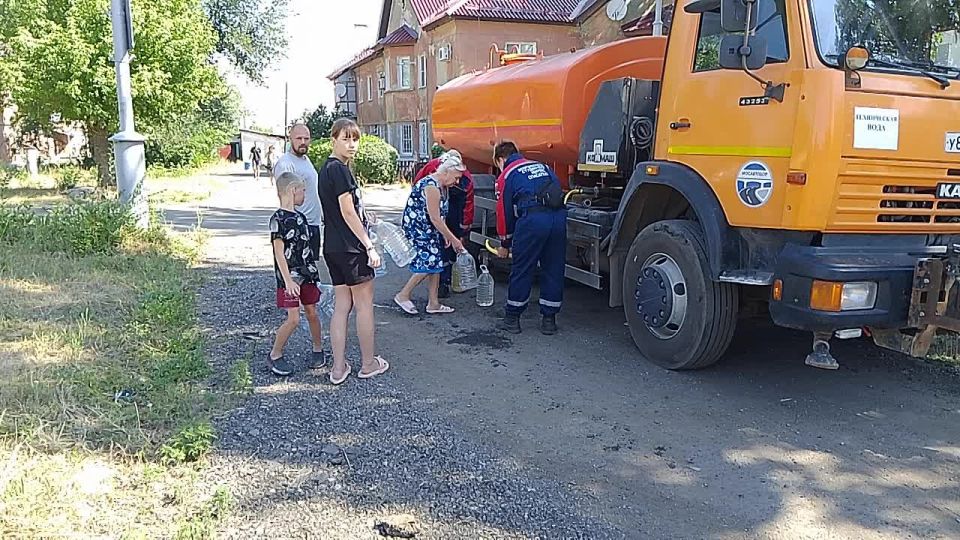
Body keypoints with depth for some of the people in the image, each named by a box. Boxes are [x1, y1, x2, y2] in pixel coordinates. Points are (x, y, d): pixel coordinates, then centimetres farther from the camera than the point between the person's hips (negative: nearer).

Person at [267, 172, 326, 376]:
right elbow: (279, 252, -15)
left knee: (312, 313, 12)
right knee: (293, 319, -8)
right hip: (290, 278, -7)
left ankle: (318, 350, 27)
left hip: (307, 275, 7)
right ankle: (274, 356, 8)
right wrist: (288, 280, -19)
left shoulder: (300, 217, 11)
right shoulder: (278, 219, -13)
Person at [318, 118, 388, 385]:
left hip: (333, 248, 9)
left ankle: (339, 368, 12)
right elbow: (348, 213, -18)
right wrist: (370, 246, -16)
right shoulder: (340, 170, -15)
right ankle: (368, 363, 16)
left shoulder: (327, 168, 14)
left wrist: (364, 217, 23)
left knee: (341, 306, 10)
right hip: (350, 248, -9)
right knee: (364, 305, 4)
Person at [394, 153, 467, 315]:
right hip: (417, 228, -10)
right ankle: (403, 296, 1)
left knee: (436, 263, 6)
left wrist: (445, 235, 6)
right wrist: (453, 239, -18)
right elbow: (435, 219, -23)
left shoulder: (442, 185, 8)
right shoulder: (431, 186, -23)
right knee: (429, 263, -13)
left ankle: (433, 303, 12)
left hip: (429, 229, 10)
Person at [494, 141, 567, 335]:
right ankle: (549, 320, 20)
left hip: (532, 219, -5)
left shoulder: (506, 175, 13)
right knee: (554, 270, 13)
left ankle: (512, 319, 18)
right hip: (559, 217, 5)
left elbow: (504, 211, 12)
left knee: (521, 270, 8)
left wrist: (505, 243, 22)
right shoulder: (542, 166, 28)